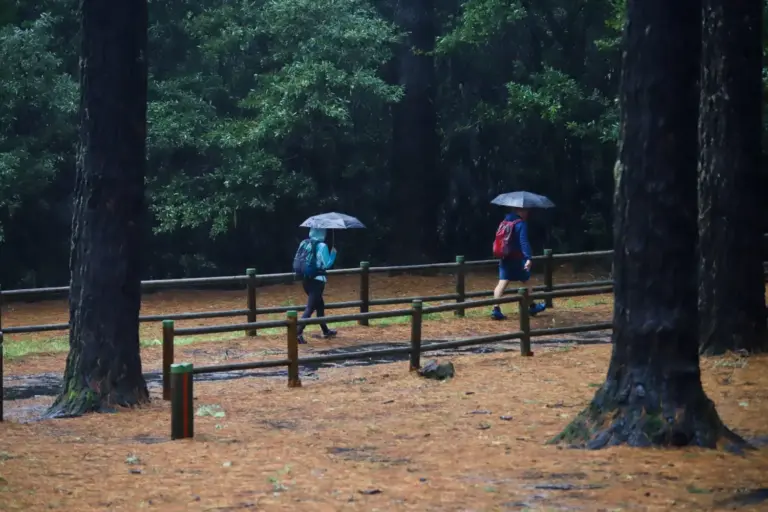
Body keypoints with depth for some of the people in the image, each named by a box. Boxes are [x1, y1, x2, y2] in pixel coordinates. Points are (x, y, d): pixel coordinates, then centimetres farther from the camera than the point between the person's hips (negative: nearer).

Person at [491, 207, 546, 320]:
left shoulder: (504, 223, 11)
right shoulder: (521, 224, -13)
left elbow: (499, 239, 21)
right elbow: (524, 242, -24)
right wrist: (528, 258, -32)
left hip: (504, 259, 6)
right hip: (517, 259, -6)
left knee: (502, 283, -3)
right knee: (526, 282, 12)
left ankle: (496, 309, -16)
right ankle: (533, 307, 27)